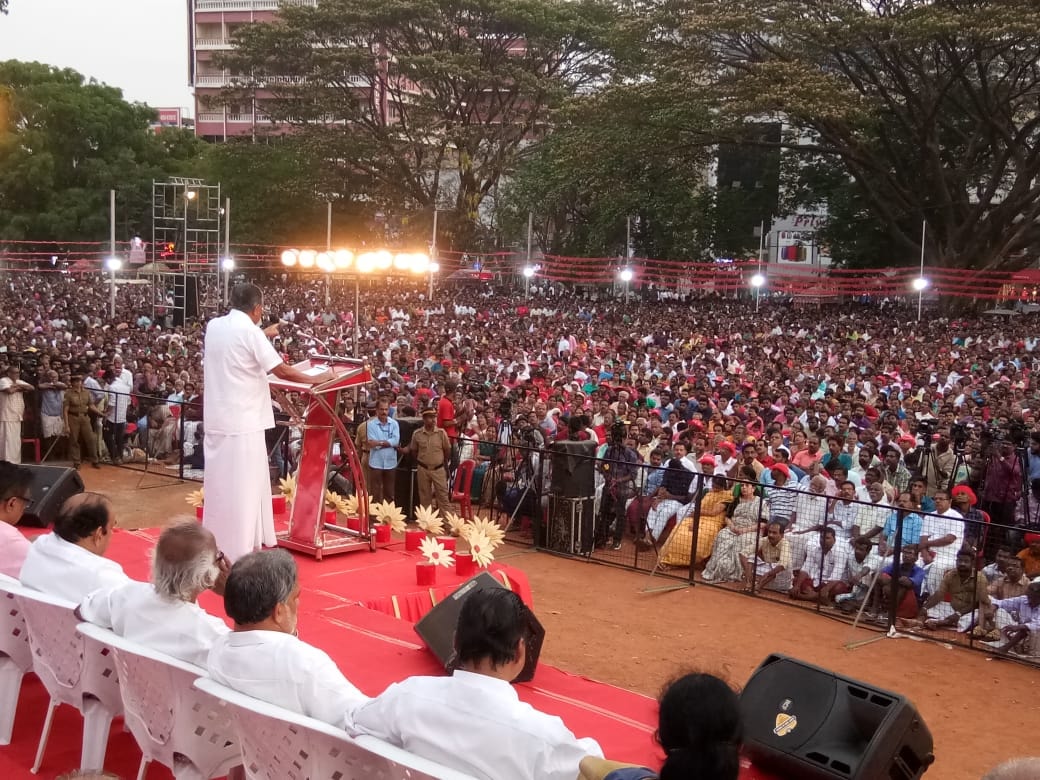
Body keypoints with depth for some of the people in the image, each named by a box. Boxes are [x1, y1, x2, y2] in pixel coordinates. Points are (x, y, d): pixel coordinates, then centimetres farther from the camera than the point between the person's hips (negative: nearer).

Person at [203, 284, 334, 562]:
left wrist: (262, 335, 31)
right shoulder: (250, 332, -12)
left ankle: (216, 546, 23)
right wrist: (315, 378, 1)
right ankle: (240, 552, 1)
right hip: (242, 421, -7)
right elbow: (281, 371, -11)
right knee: (242, 486, -2)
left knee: (219, 483, 15)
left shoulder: (213, 326, 7)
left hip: (216, 419, 7)